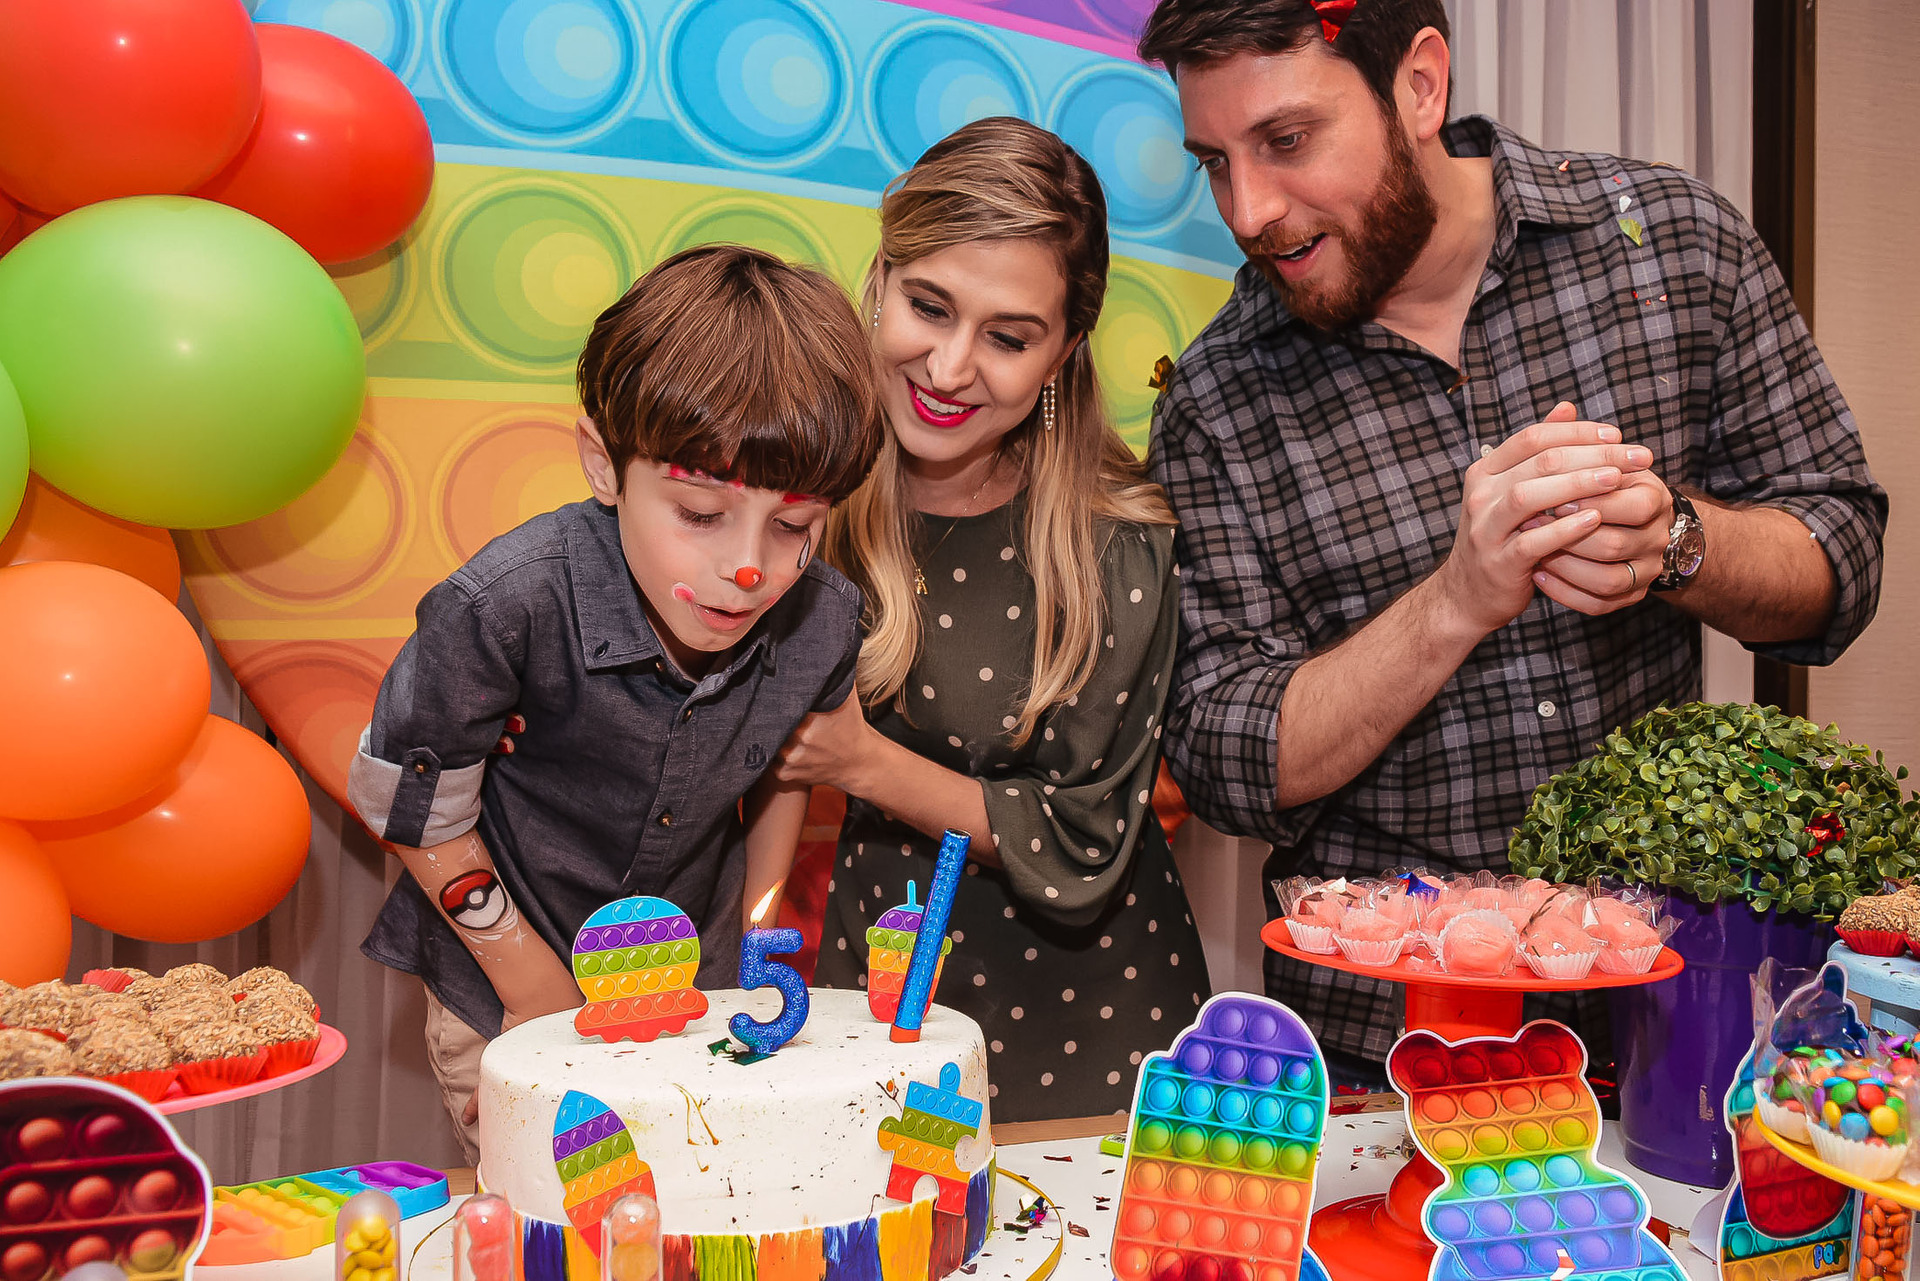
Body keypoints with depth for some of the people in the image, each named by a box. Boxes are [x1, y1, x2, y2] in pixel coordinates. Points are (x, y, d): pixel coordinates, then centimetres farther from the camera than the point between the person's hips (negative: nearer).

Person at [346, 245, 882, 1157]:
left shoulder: (822, 625, -21)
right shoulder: (509, 604, -32)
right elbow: (400, 792, -16)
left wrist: (754, 940, 6)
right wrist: (525, 968, -10)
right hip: (506, 1008, -2)